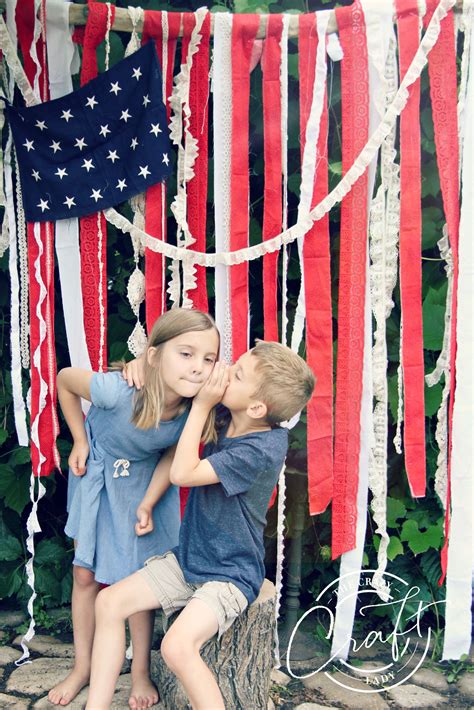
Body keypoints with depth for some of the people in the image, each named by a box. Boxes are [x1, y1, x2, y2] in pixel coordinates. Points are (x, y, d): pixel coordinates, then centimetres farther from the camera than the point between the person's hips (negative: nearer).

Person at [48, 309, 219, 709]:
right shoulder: (117, 391, -39)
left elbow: (174, 454, -10)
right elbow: (64, 380, -17)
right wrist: (80, 441, -11)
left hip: (146, 482, 0)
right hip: (97, 474, 0)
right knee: (85, 575, 13)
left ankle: (140, 671, 31)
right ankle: (82, 668, 34)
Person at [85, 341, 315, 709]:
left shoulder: (263, 448, -27)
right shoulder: (226, 418, -5)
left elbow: (182, 473, -27)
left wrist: (201, 405, -23)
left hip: (230, 575, -8)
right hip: (188, 557, 8)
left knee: (178, 646, -28)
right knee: (109, 601, 2)